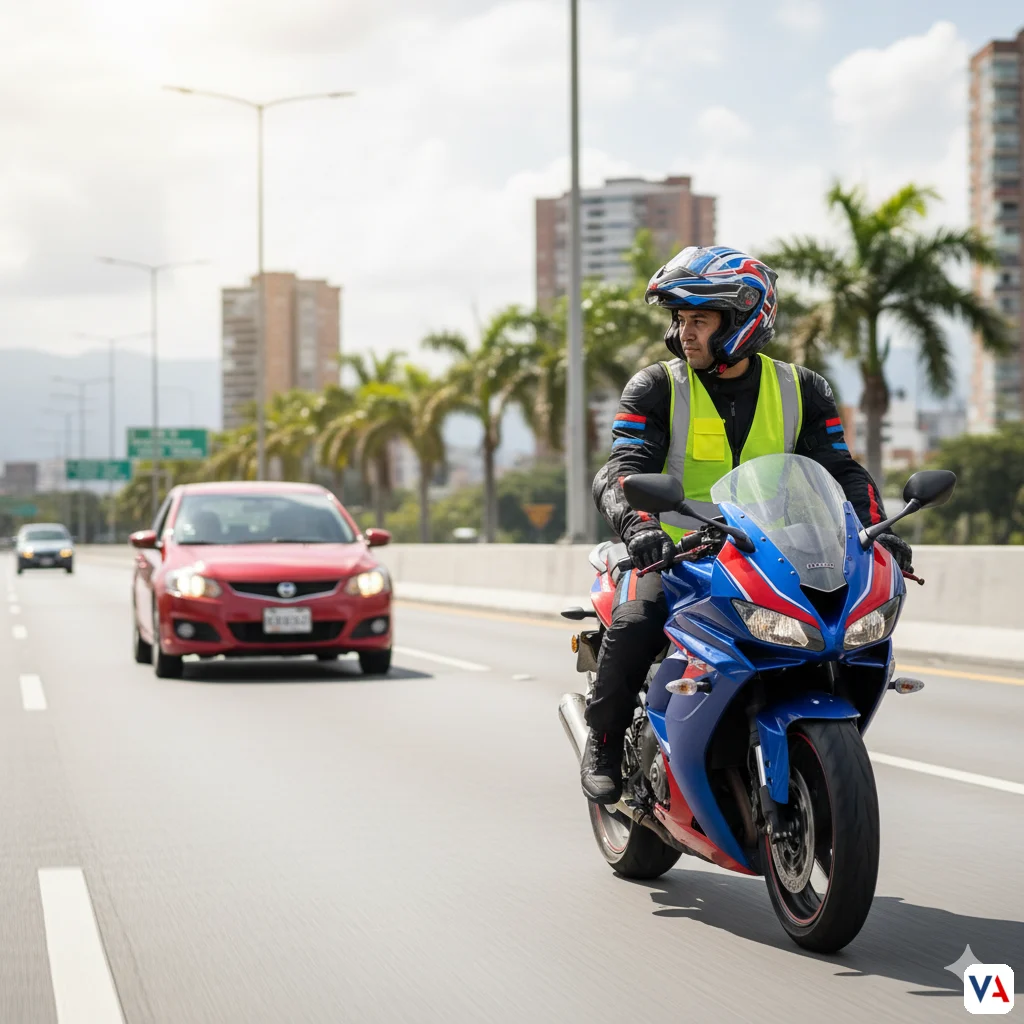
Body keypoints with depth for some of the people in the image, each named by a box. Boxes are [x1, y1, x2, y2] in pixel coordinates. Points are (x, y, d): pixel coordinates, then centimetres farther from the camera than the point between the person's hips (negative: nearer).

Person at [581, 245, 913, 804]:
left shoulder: (801, 390, 7)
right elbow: (624, 469, -12)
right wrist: (636, 524, -33)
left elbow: (839, 470, 6)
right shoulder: (656, 389, -1)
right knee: (633, 628, -31)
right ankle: (604, 742, -3)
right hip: (675, 550, -2)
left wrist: (875, 529, -13)